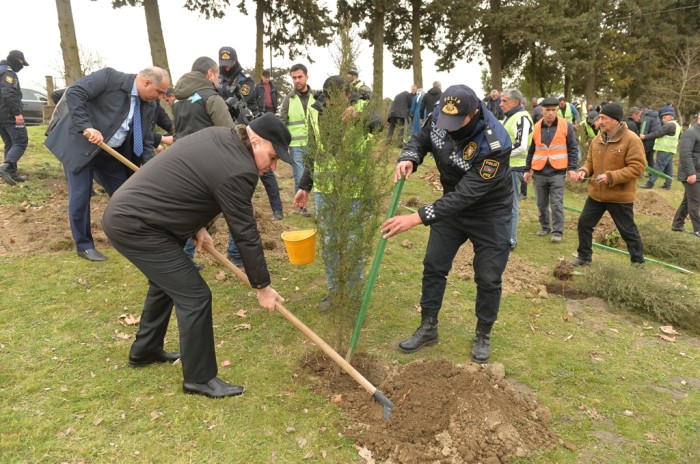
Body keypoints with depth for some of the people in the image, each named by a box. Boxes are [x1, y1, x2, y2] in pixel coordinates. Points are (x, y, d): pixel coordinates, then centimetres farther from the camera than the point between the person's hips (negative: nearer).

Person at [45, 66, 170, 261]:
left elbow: (145, 141, 2)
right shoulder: (110, 77, -19)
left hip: (111, 153, 6)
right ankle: (84, 245, 13)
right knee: (80, 196, -2)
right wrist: (87, 127, -33)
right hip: (80, 145, -6)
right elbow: (73, 93, -25)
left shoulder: (149, 105, -1)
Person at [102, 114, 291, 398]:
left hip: (124, 211, 11)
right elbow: (246, 234, -16)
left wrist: (196, 226, 14)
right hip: (134, 225, -11)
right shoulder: (237, 170, -23)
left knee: (166, 282, 27)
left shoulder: (218, 135, 5)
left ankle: (145, 351, 45)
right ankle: (199, 378, 9)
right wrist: (262, 286, -5)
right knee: (194, 296, -7)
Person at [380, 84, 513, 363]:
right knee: (433, 266, 8)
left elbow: (465, 195, -37)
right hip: (452, 204, 5)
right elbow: (421, 139, 1)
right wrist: (409, 158, -24)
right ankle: (428, 329, 25)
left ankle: (483, 336, 27)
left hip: (489, 214, -5)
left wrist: (417, 218, -42)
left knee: (488, 279, 3)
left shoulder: (495, 144, -36)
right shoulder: (440, 115, -18)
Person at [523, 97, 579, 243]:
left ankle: (557, 231, 8)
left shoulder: (566, 126, -2)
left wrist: (572, 168, -7)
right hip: (539, 173, 3)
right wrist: (527, 169, 9)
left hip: (557, 172, -3)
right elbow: (531, 151, 11)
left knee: (556, 204, -1)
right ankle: (545, 227, 29)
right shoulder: (536, 127, 4)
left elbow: (573, 148, 0)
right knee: (541, 204, 12)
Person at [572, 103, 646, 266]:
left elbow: (637, 167, -19)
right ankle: (584, 257, 29)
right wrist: (584, 171, -7)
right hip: (596, 194, 6)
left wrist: (611, 177, -26)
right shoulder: (597, 139, 4)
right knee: (584, 223, 11)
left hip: (620, 196, -6)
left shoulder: (632, 139, -16)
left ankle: (638, 262, 24)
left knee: (628, 231, 7)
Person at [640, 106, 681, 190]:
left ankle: (650, 183, -11)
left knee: (658, 167, -10)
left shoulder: (670, 125, -13)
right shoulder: (676, 125, 20)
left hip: (665, 150, -10)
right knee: (668, 168, 10)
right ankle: (668, 184, 12)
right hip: (670, 150, 10)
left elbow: (658, 133, -18)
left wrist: (645, 136, -14)